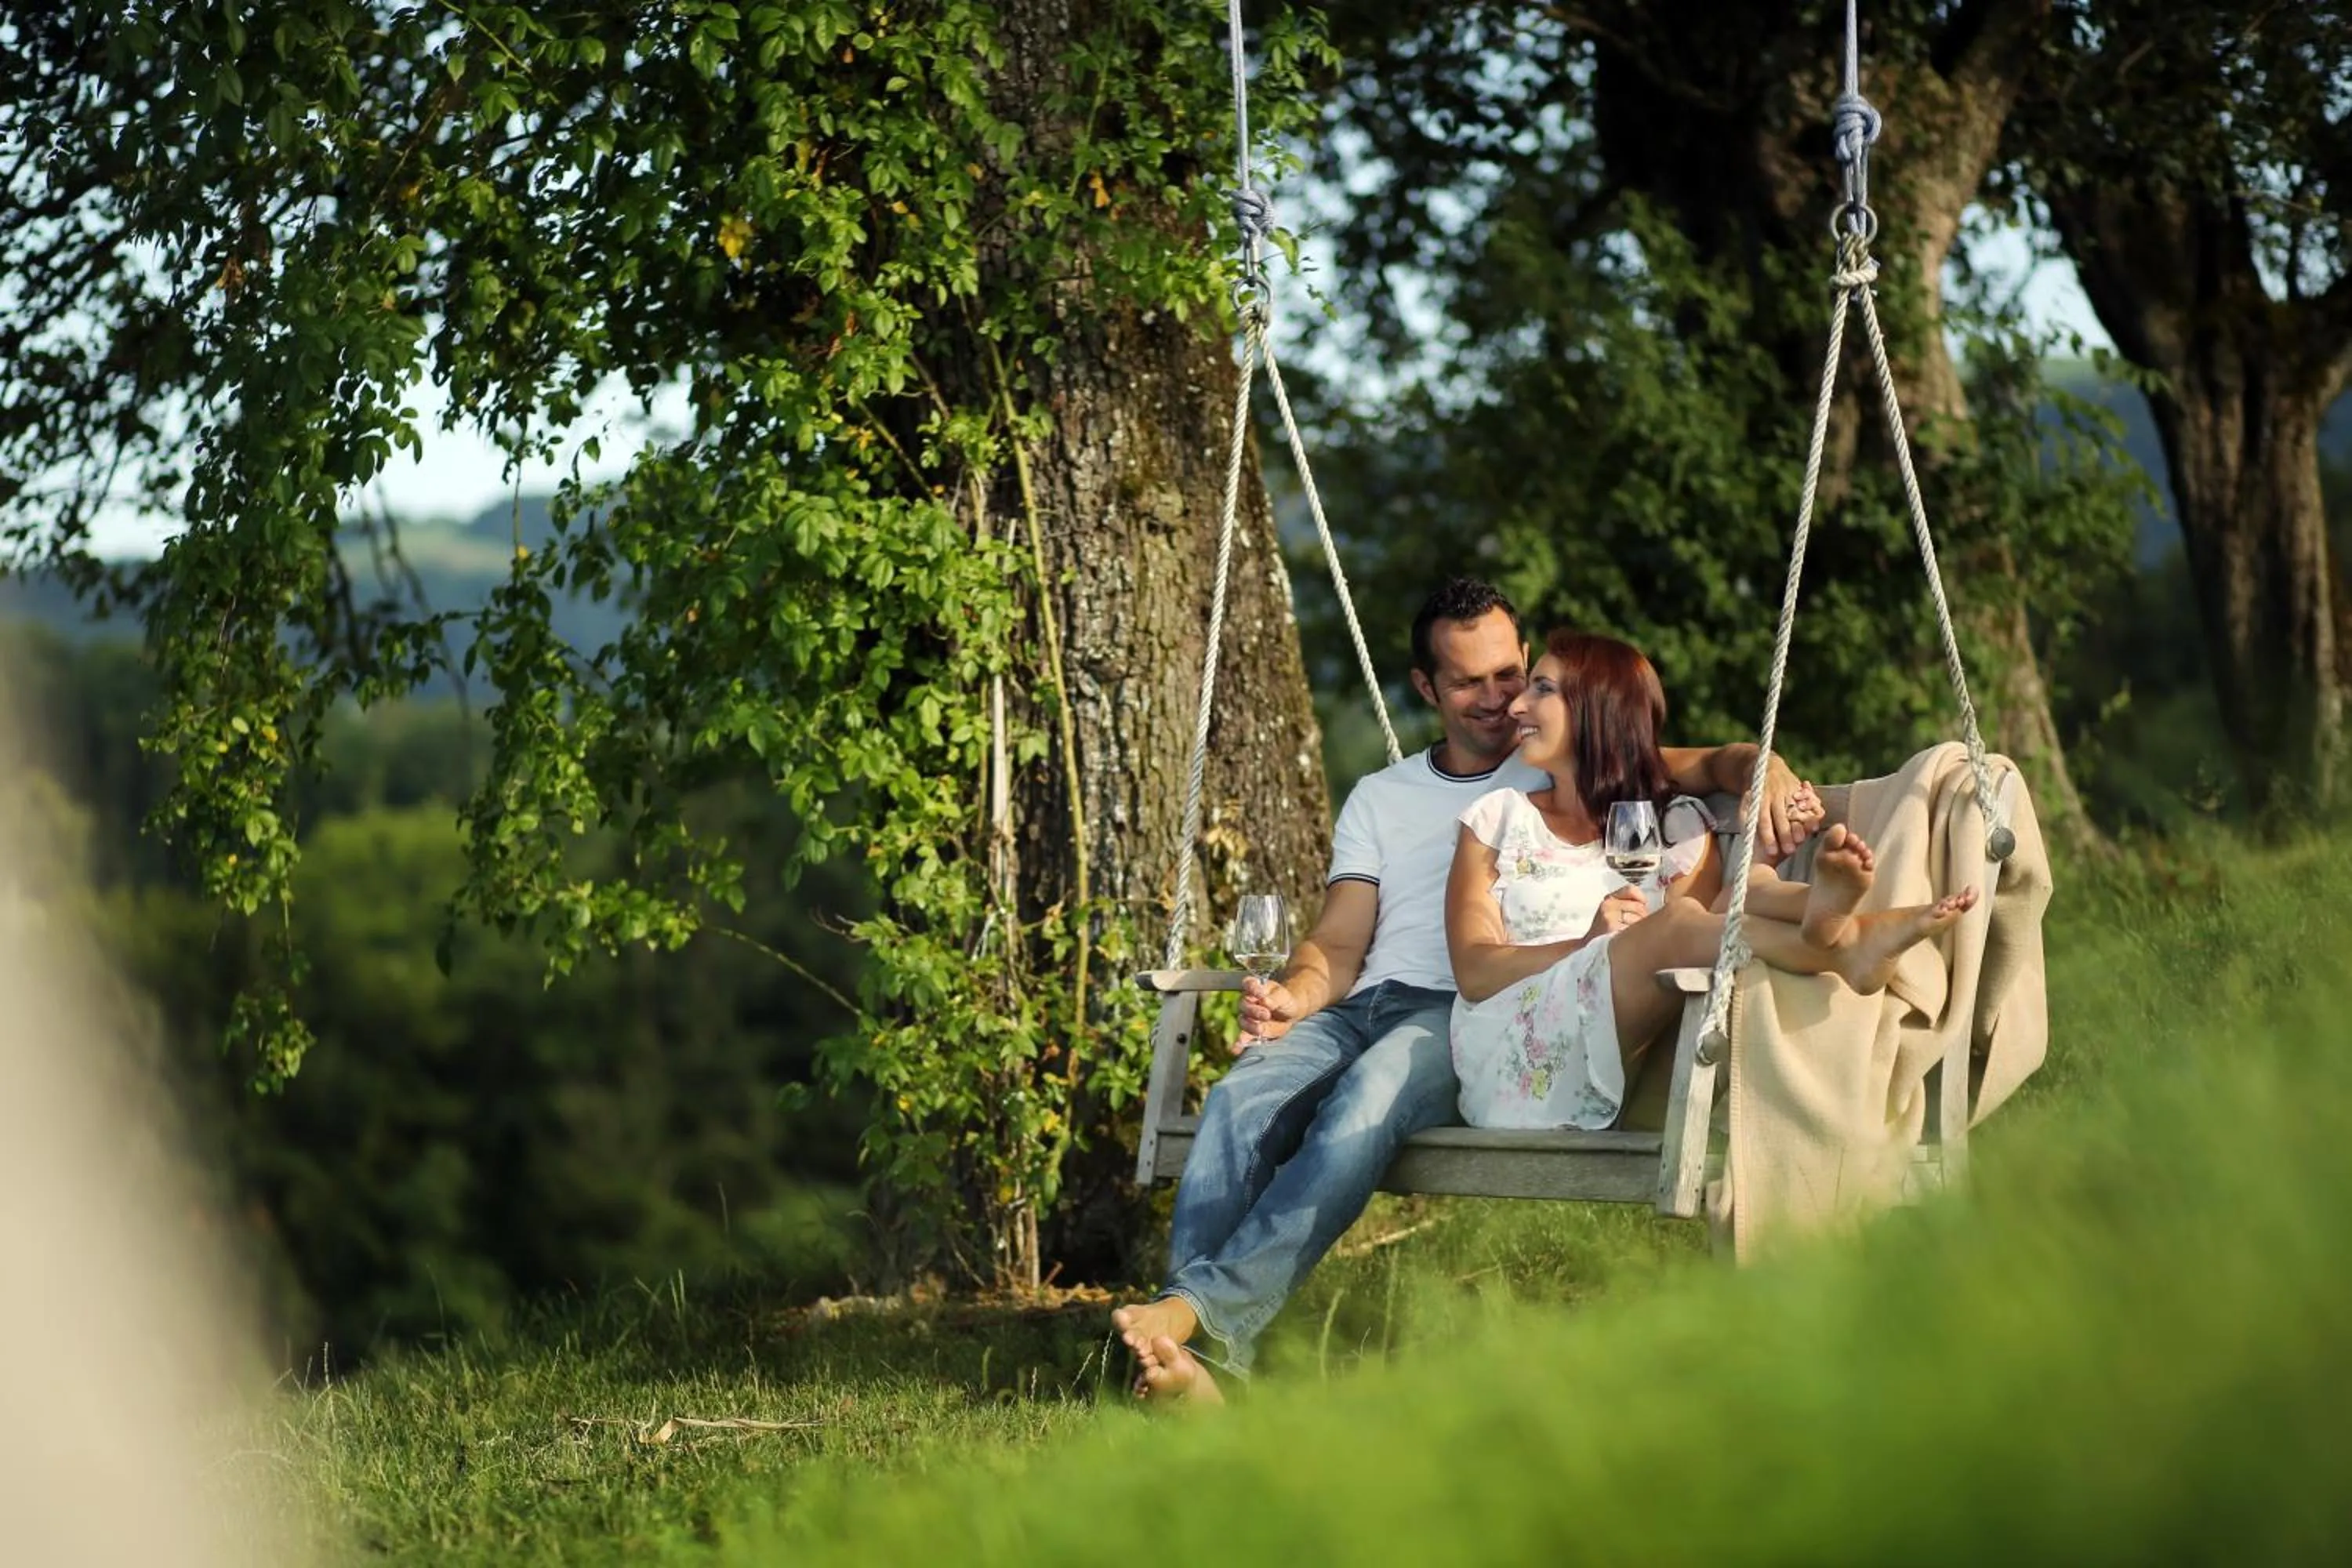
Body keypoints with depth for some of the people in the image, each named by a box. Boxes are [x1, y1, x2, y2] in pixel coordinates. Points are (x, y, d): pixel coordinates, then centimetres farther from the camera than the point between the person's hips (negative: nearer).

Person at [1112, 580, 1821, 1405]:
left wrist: (1766, 773, -17)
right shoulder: (1380, 798, 29)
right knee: (1240, 1100, -31)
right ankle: (1202, 1351, -44)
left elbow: (1711, 765, 9)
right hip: (1363, 1004, 3)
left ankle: (1200, 1305, -49)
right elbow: (1339, 943, 18)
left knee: (1367, 1099, -38)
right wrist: (1295, 996, -6)